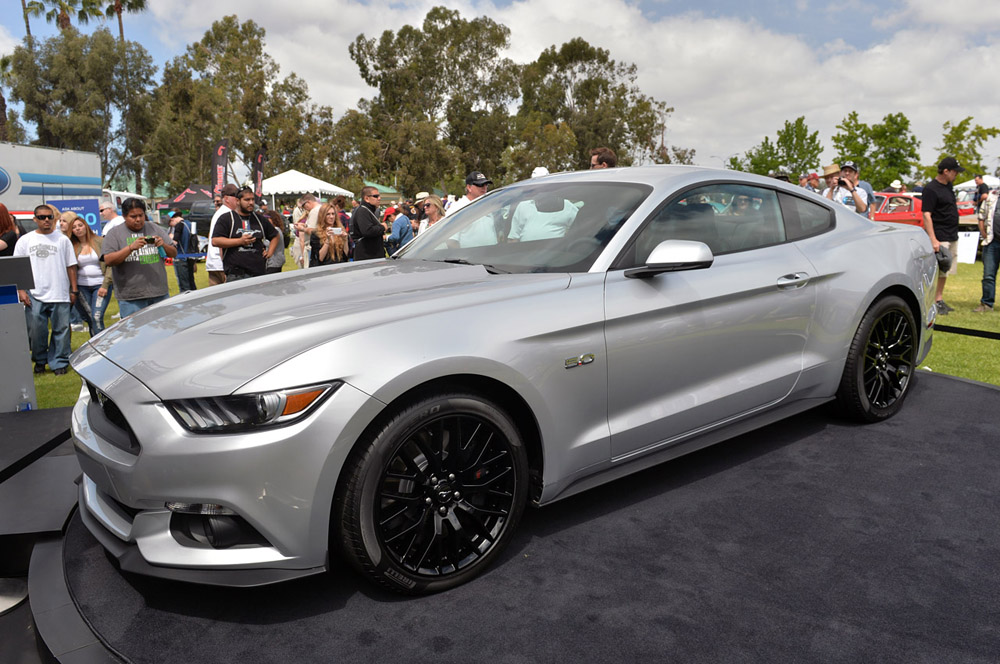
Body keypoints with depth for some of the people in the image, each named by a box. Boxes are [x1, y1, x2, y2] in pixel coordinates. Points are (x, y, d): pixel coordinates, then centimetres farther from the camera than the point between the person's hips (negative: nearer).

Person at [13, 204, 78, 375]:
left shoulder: (62, 239, 9)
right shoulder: (25, 240, 9)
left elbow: (71, 266, 10)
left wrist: (74, 290, 6)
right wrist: (21, 290, -3)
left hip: (59, 295, 0)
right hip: (34, 295, 0)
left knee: (61, 330, 1)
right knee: (36, 331, 3)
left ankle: (59, 363, 10)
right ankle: (39, 361, 21)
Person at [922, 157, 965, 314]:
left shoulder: (948, 186, 13)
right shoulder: (931, 189, -13)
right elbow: (926, 215, -18)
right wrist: (933, 239, -23)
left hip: (952, 236, 9)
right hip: (940, 237, -9)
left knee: (945, 271, 12)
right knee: (938, 271, -9)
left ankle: (940, 300, 19)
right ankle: (934, 301, -3)